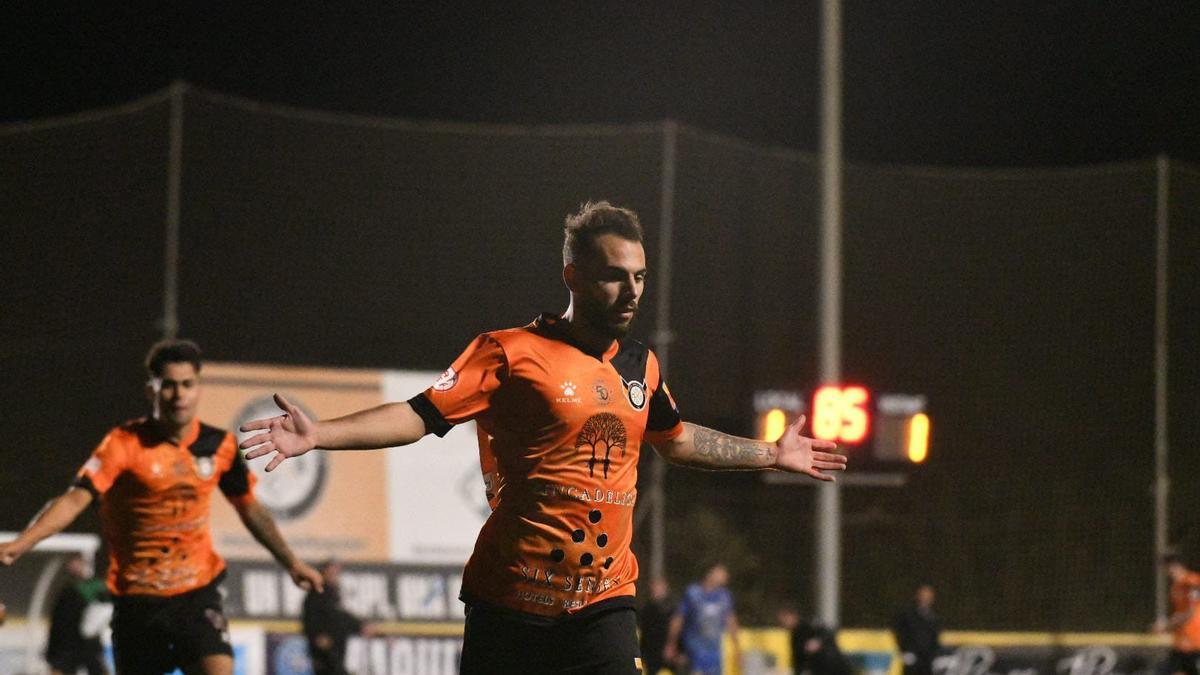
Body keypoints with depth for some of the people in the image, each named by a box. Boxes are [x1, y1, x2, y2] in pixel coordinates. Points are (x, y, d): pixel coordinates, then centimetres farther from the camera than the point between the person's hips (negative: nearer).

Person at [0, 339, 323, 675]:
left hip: (198, 593, 1)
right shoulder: (125, 443, -12)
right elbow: (76, 498, -23)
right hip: (137, 597, -1)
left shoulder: (219, 446, -1)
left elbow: (250, 508, 15)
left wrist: (291, 563, 18)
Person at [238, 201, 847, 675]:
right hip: (511, 605, -4)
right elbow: (419, 415, -10)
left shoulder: (641, 365, 13)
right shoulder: (512, 351, -5)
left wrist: (771, 454, 41)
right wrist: (317, 434, -23)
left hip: (604, 603, 4)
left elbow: (676, 439, 33)